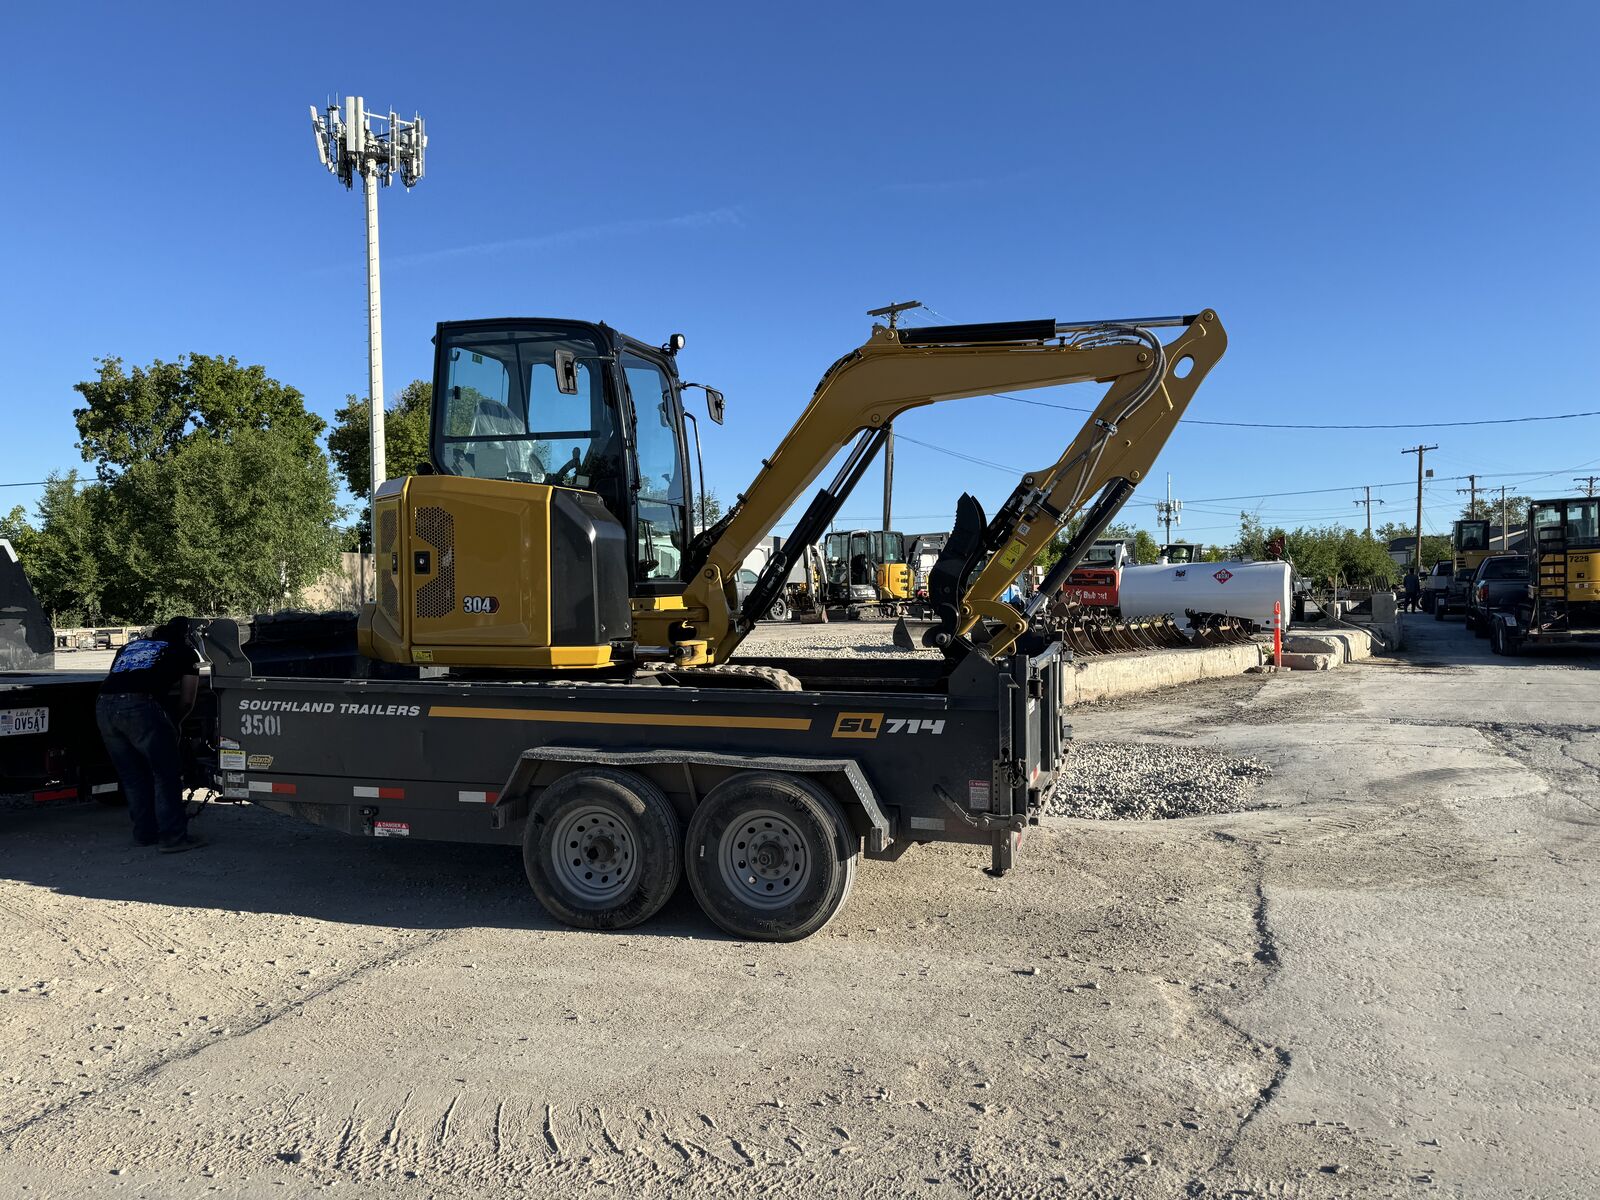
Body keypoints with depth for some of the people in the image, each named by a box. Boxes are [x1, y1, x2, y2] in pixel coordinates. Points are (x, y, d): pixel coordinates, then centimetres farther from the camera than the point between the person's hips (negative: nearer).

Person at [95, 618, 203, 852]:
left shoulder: (131, 646, 33)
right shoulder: (185, 652, 20)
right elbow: (187, 699, 15)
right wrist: (173, 722, 31)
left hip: (104, 707, 6)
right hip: (140, 707, -6)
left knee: (132, 777, 17)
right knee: (166, 773, 3)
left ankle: (144, 833, 23)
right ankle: (173, 837, 0)